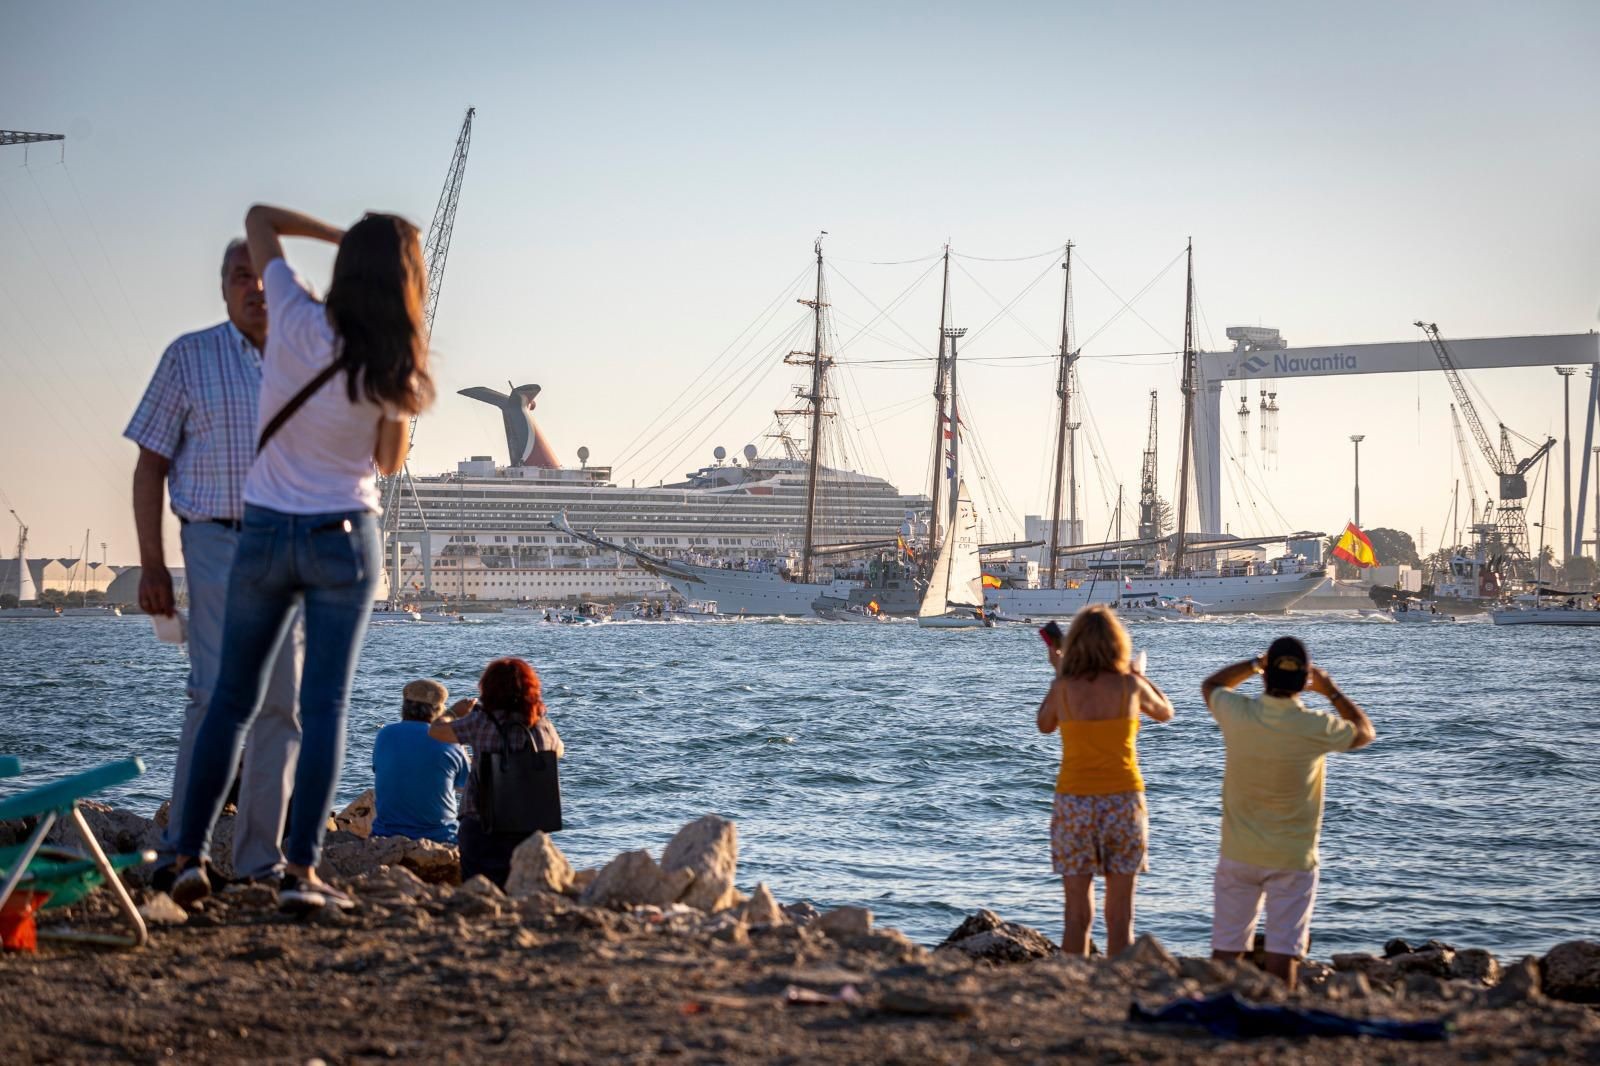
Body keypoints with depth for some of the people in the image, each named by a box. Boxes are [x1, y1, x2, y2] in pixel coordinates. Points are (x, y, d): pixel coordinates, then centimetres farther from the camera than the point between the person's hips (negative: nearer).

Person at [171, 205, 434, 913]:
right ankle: (301, 870, -7)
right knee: (325, 704, 1)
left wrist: (343, 237, 6)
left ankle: (191, 854, 8)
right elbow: (391, 462, 5)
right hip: (345, 536, -2)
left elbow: (259, 218, 4)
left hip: (264, 534, 2)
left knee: (233, 696, 12)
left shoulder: (297, 322, -10)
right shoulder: (391, 370, -11)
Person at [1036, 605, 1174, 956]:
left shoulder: (1064, 688, -6)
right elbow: (1165, 713, 15)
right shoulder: (1129, 686, -6)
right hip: (1123, 802, 0)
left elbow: (1045, 725, 15)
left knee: (1077, 914, 5)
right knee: (1120, 915, 6)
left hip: (1074, 804, 0)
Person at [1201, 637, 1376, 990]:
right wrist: (1332, 691, 15)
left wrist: (1255, 663, 14)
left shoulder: (1238, 714, -12)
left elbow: (1210, 685, 13)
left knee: (1226, 948, 9)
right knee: (1283, 951, 0)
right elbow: (1365, 732, 6)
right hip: (1292, 857, -2)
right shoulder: (1317, 728, -16)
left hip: (1239, 854, 2)